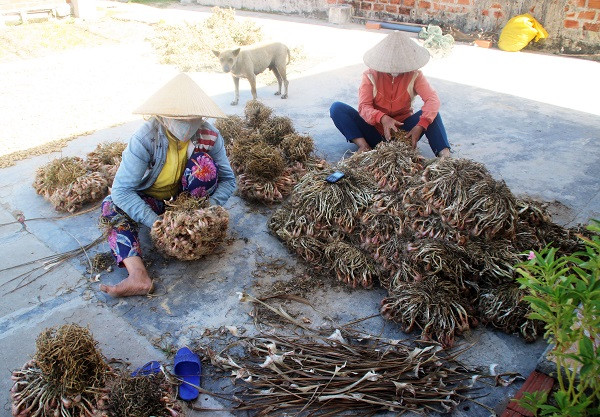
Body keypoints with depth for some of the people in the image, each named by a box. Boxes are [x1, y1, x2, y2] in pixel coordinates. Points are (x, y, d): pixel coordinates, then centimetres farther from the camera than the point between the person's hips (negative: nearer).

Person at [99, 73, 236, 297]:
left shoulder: (209, 136, -22)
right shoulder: (145, 139, -29)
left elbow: (228, 180, -14)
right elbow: (122, 189, -32)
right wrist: (156, 222, -41)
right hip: (151, 200, 0)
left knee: (204, 162, -27)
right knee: (112, 207, -27)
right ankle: (139, 276, -45)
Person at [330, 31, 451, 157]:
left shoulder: (414, 75, -5)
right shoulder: (370, 76, -7)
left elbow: (433, 99, -19)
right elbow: (363, 106, -18)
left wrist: (420, 126, -38)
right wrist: (383, 118, -40)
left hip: (402, 130, 0)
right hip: (375, 130, 0)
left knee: (431, 113, -24)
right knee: (337, 108, -18)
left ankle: (444, 154, -37)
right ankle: (364, 146, -34)